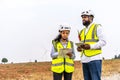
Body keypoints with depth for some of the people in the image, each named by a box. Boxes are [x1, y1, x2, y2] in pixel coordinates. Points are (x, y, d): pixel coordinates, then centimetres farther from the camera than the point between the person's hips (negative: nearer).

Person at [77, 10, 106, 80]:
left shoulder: (97, 27, 2)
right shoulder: (82, 31, 21)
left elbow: (103, 41, -6)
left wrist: (90, 46, -18)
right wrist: (80, 48, 2)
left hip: (94, 59, -7)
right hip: (84, 60, 7)